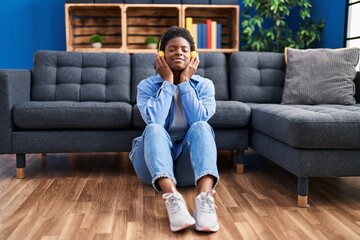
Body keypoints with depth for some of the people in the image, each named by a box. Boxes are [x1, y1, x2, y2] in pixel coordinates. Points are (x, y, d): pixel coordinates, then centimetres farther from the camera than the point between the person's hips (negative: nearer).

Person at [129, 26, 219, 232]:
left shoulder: (204, 85, 4)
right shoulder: (147, 85, 0)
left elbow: (200, 119, -15)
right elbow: (154, 121, -19)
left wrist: (185, 82, -11)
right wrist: (168, 82, -12)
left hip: (189, 163, 1)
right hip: (154, 163, 0)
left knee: (201, 128, -29)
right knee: (153, 129, -31)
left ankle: (206, 197, -51)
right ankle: (172, 198, -54)